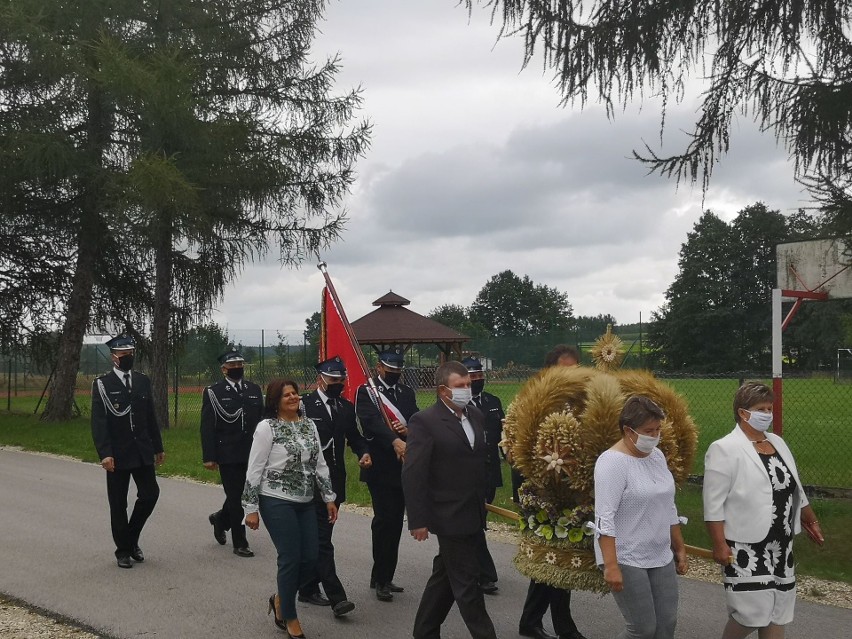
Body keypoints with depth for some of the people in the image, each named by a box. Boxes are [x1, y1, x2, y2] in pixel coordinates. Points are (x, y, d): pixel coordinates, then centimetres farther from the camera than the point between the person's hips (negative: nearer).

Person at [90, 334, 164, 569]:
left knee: (150, 494, 0)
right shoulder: (102, 384, -5)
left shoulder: (143, 381, 9)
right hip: (117, 454, -4)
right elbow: (98, 423, -11)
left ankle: (132, 538, 22)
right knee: (118, 504, 4)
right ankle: (123, 550, 18)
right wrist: (104, 454, -20)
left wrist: (158, 447, 13)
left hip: (143, 452, 4)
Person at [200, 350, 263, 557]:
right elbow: (207, 427, -5)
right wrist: (209, 457, -10)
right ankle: (240, 544, 11)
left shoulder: (254, 389, 9)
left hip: (252, 454, 4)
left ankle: (220, 519, 38)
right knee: (236, 497, 1)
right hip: (228, 456, -4)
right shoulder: (213, 392, -3)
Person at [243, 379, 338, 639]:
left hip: (305, 503, 6)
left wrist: (329, 498, 10)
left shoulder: (309, 425, 9)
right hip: (277, 502, -6)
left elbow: (320, 464, 13)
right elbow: (254, 470, -8)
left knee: (311, 559, 4)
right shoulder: (267, 427, -8)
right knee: (290, 559, -3)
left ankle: (280, 599, 30)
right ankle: (289, 618, 16)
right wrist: (251, 508, -9)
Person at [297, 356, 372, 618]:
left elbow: (355, 437, 13)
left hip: (335, 483, 6)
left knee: (319, 537, 14)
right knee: (322, 539, -8)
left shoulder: (347, 408, 10)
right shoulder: (304, 405, -8)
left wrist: (363, 453, -7)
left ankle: (308, 588, 26)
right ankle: (336, 597, -10)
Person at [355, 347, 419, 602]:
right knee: (385, 520, -11)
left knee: (395, 521, 10)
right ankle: (381, 579, -3)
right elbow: (372, 421, -22)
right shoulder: (366, 392, -5)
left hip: (403, 466, 6)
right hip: (380, 467, -6)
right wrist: (395, 441, -38)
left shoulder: (407, 393, 15)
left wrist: (409, 430, -17)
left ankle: (384, 577, 20)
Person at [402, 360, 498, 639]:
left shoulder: (475, 416, 9)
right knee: (467, 583, 0)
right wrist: (418, 521, -16)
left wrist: (484, 501, 12)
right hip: (450, 518, -7)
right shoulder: (424, 422, -13)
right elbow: (413, 475, -15)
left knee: (445, 577, 17)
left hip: (473, 516, 8)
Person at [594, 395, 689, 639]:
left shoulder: (657, 456, 9)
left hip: (661, 558, 8)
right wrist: (611, 566, -25)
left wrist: (680, 548, 17)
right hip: (626, 560, -7)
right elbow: (605, 519, -21)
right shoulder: (612, 462, -16)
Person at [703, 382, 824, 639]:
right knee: (751, 613, -8)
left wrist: (810, 520, 24)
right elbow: (714, 504, -16)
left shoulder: (777, 443, 10)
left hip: (780, 544, 8)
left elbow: (795, 489, 21)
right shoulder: (725, 449, -14)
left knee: (778, 608, 11)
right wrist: (719, 545, -19)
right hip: (746, 547, -7)